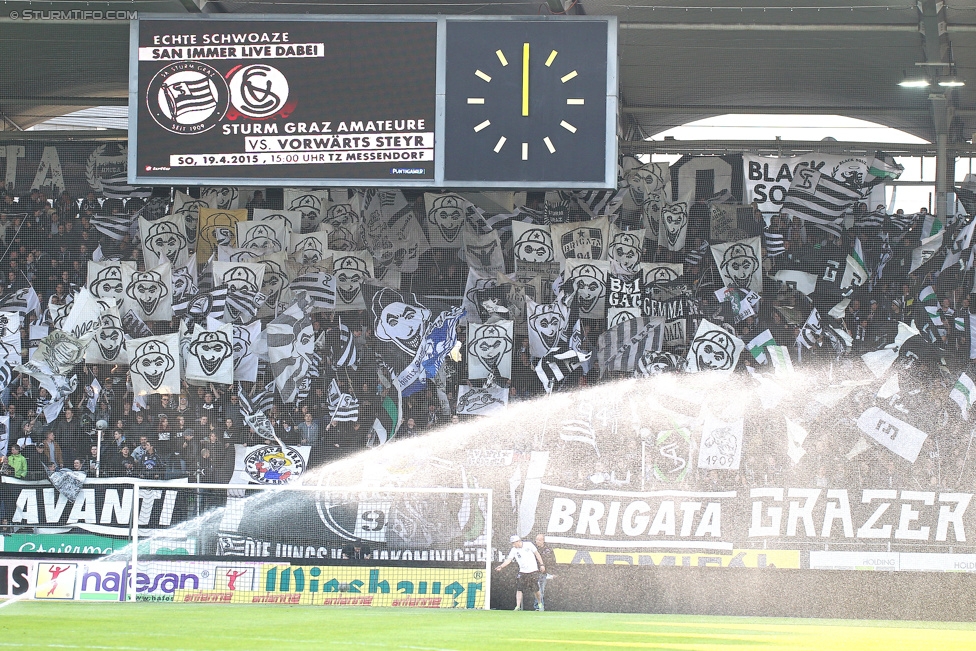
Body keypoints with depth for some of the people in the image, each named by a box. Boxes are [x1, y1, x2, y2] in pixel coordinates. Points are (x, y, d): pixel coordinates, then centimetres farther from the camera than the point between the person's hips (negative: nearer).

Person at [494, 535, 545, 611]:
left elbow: (537, 554, 2)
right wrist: (501, 567, -24)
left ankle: (540, 604, 23)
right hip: (522, 572, 2)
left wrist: (542, 564, 0)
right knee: (519, 589, -8)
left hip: (533, 571, -2)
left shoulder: (529, 545, -5)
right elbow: (508, 560, -9)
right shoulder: (514, 550, 0)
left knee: (536, 590, 0)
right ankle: (518, 606, -8)